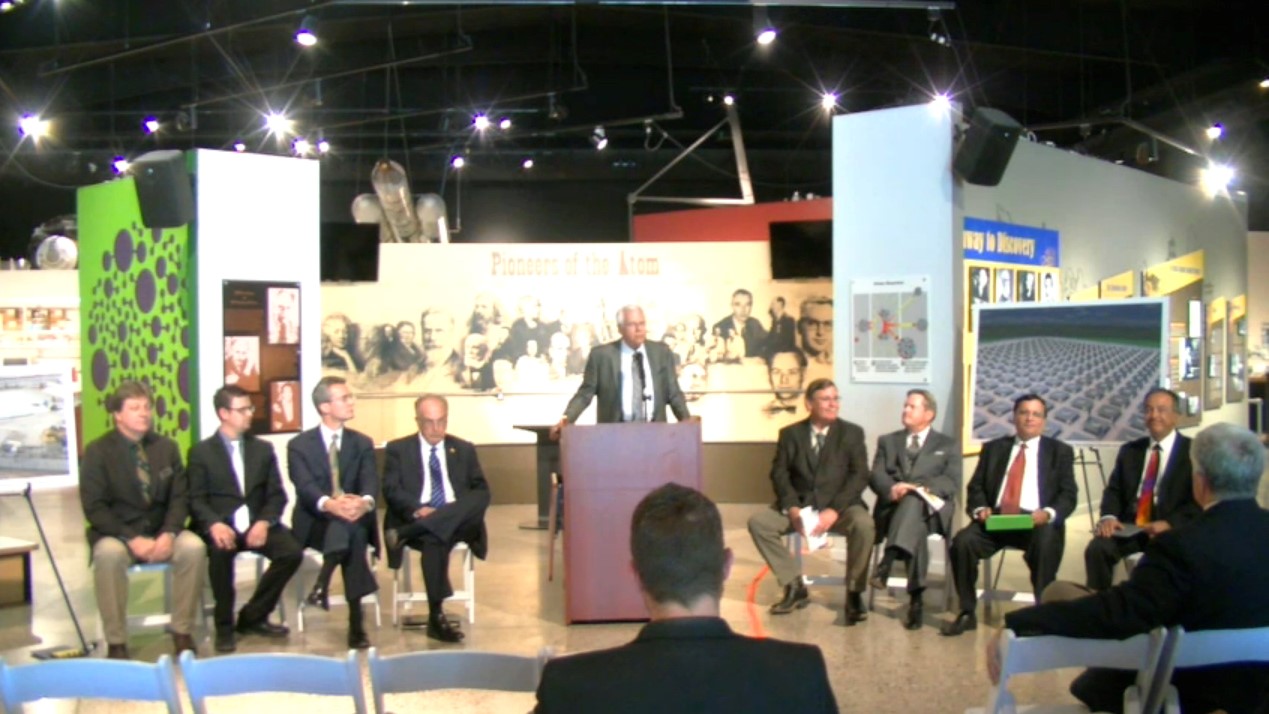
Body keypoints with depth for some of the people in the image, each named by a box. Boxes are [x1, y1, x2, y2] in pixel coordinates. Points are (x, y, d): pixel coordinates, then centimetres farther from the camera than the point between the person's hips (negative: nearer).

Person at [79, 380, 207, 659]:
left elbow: (180, 498, 4)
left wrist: (168, 534, -16)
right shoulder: (98, 451, -4)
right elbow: (94, 508, -10)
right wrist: (132, 539, -22)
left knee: (194, 547, -27)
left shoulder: (166, 447, 8)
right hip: (117, 534, -3)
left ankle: (182, 631, -15)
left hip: (161, 533, 3)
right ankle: (116, 642, -25)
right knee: (109, 554, -36)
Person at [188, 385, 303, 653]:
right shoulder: (201, 452, 7)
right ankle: (224, 626, -16)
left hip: (256, 523, 3)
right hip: (220, 525, -3)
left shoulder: (263, 449, 16)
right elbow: (196, 500, -2)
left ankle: (253, 617, -5)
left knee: (292, 551, -24)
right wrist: (214, 524, -23)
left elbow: (276, 495, 9)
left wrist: (263, 522, -13)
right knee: (221, 551, -36)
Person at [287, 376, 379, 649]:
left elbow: (370, 482, -5)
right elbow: (304, 487, -14)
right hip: (315, 523, -2)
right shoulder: (299, 445, 3)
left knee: (349, 525, -36)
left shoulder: (362, 443, 12)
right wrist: (329, 504, -37)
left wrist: (364, 501, -32)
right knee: (349, 532, -36)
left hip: (355, 519, 2)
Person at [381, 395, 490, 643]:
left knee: (476, 504, -32)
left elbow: (482, 492, 11)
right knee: (434, 539, -38)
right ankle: (436, 617, -35)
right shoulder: (398, 449, 12)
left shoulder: (464, 449, 19)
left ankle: (407, 533, -34)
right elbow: (391, 490, 0)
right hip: (416, 519, -2)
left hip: (458, 521, 3)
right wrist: (417, 509, -20)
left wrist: (452, 512, -10)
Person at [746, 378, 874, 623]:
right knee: (758, 522, -21)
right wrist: (792, 508, -17)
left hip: (839, 505, -2)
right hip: (800, 504, 2)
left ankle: (854, 593, -16)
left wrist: (834, 510, -20)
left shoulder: (852, 433, 3)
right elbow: (779, 474, 1)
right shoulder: (790, 433, 7)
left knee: (863, 524, -35)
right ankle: (795, 587, -9)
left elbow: (859, 477, -6)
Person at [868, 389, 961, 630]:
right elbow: (876, 476, 9)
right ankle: (915, 598, -39)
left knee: (913, 500, -40)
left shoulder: (948, 445, 19)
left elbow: (952, 483, 2)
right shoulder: (887, 441, 25)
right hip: (893, 507, 1)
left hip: (930, 508, -1)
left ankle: (886, 562, -54)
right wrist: (892, 488, -16)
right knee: (915, 528, -36)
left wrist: (921, 488, -17)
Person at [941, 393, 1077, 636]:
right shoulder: (993, 448, 20)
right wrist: (980, 508, -8)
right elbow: (975, 487, 15)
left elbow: (1068, 495, 5)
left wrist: (1049, 513, -17)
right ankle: (967, 613, -13)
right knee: (963, 541, -26)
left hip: (1036, 521, -2)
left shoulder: (1060, 451, 15)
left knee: (1046, 544, -36)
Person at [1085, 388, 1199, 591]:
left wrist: (1169, 523, -20)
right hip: (1128, 528, 4)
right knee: (1097, 549, -24)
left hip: (1172, 530, -4)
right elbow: (1114, 489, 14)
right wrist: (1109, 516, -9)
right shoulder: (1129, 450, 18)